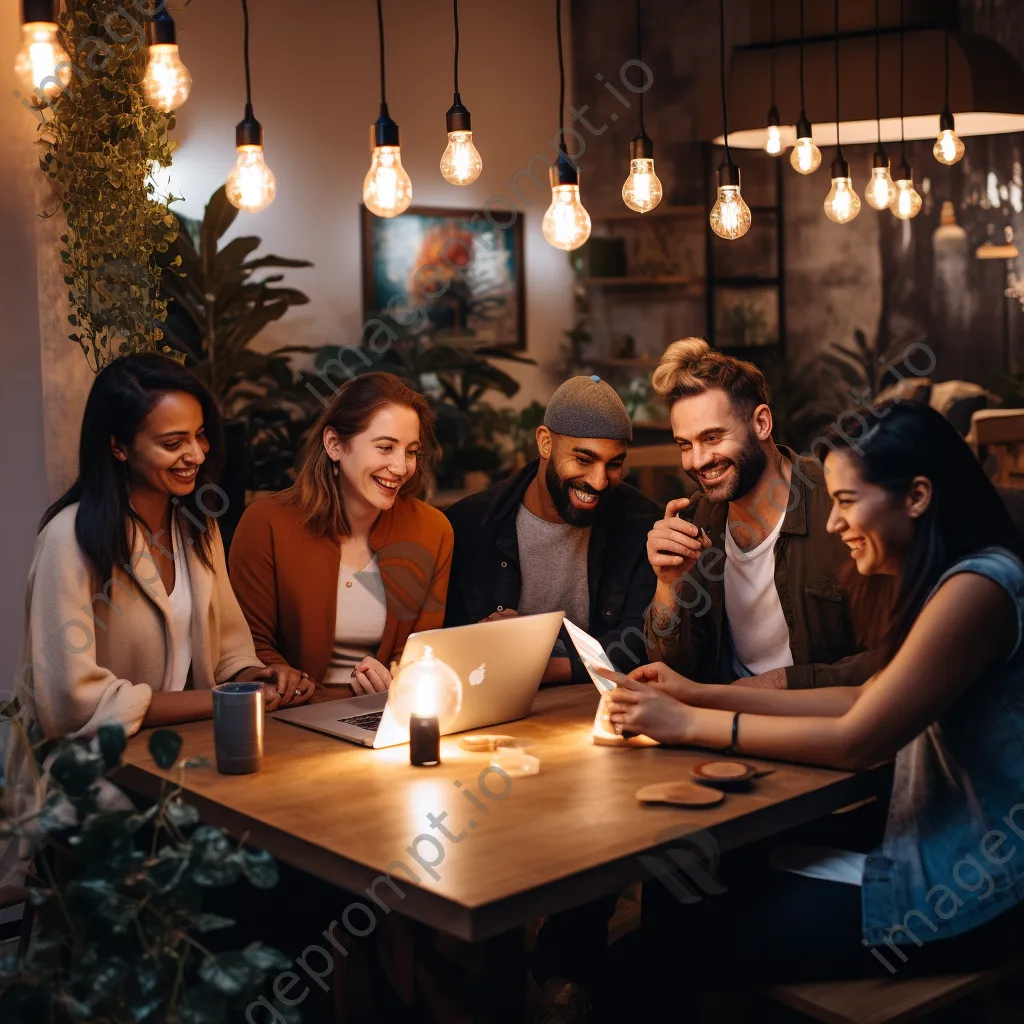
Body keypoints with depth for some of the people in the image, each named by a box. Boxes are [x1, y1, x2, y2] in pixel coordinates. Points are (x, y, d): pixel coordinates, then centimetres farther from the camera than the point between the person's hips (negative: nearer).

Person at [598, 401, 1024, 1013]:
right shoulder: (954, 579, 10)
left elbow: (855, 742, -21)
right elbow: (869, 700, 9)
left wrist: (689, 725, -14)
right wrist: (701, 694, 4)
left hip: (969, 892, -8)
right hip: (942, 855, 8)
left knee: (708, 938, -5)